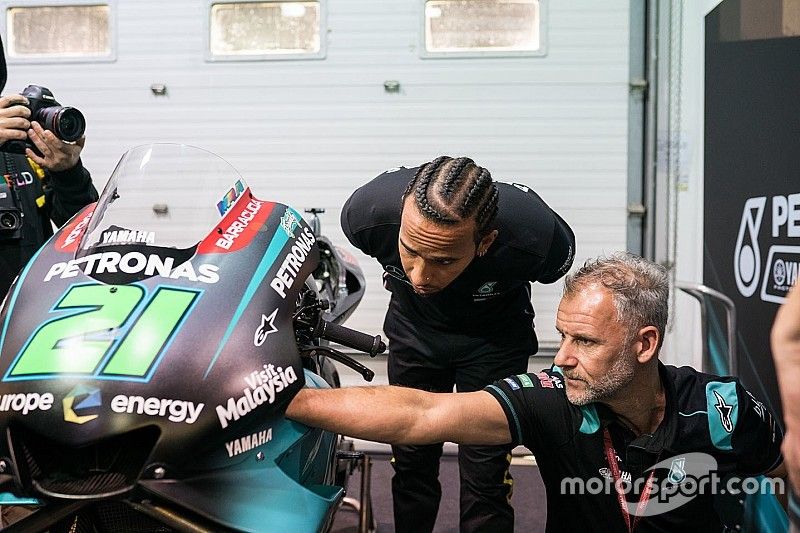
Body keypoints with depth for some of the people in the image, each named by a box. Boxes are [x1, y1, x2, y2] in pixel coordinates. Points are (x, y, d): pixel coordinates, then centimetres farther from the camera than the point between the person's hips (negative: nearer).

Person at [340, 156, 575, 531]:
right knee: (411, 464, 9)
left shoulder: (536, 238, -38)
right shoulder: (366, 211, -33)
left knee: (486, 479, -6)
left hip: (494, 335, -2)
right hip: (413, 327, 2)